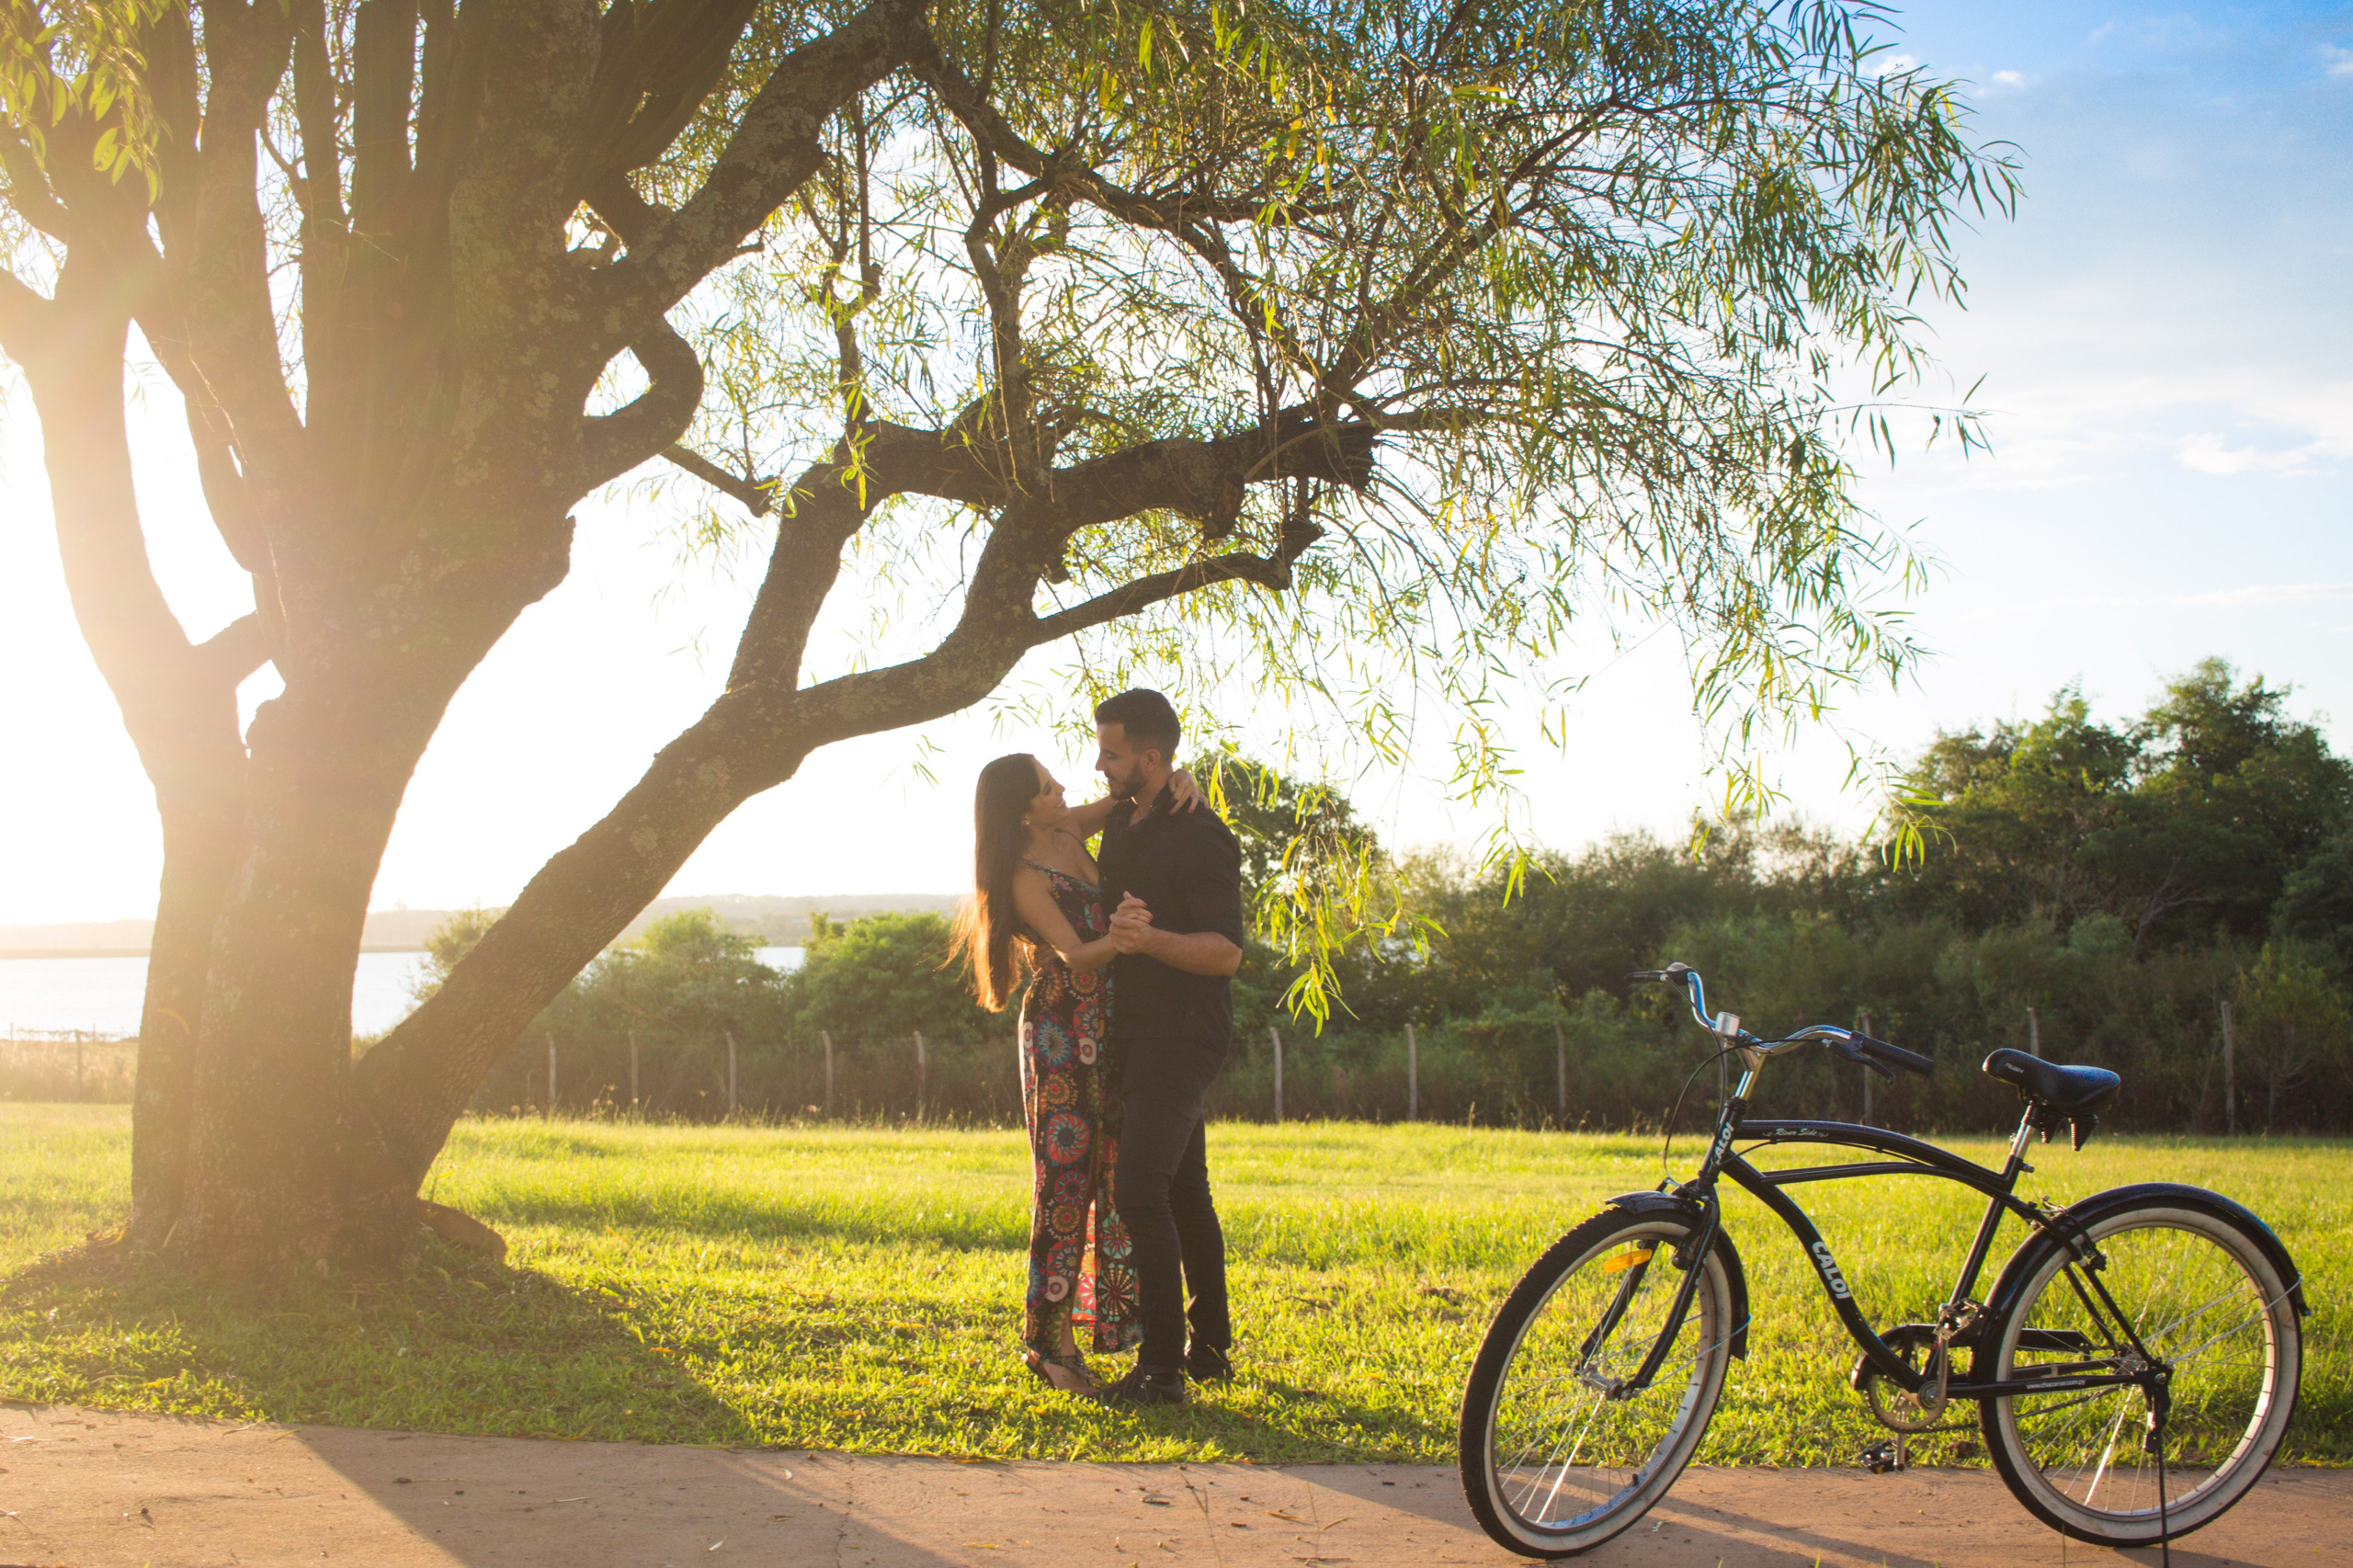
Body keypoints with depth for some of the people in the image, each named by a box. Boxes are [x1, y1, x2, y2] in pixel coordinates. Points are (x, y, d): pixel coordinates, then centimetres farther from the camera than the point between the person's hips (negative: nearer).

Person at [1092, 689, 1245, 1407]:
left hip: (1184, 1037, -9)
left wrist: (1150, 939, -34)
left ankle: (1162, 1366, -17)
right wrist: (1119, 922, 5)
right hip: (1138, 1035, 9)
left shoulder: (1200, 838, -15)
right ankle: (1211, 1346, 24)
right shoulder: (1120, 825, 13)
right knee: (1183, 1191, 15)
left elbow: (1226, 951, -19)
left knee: (1139, 1186, -18)